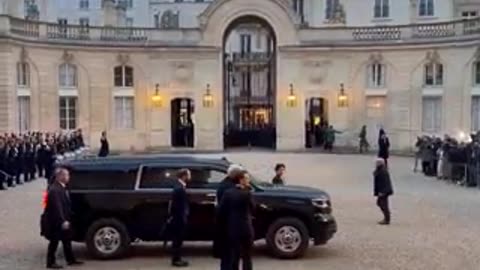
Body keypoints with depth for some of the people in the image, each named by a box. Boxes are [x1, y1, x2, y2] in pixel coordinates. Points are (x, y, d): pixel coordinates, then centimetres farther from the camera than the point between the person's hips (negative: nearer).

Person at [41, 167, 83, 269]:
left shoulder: (62, 188, 7)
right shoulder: (54, 189, -24)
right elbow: (57, 206, -29)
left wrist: (66, 220, 14)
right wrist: (63, 221, -31)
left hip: (63, 220, 10)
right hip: (55, 221, -9)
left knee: (66, 240, 16)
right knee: (54, 242, 2)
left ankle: (71, 260, 26)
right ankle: (51, 262, 14)